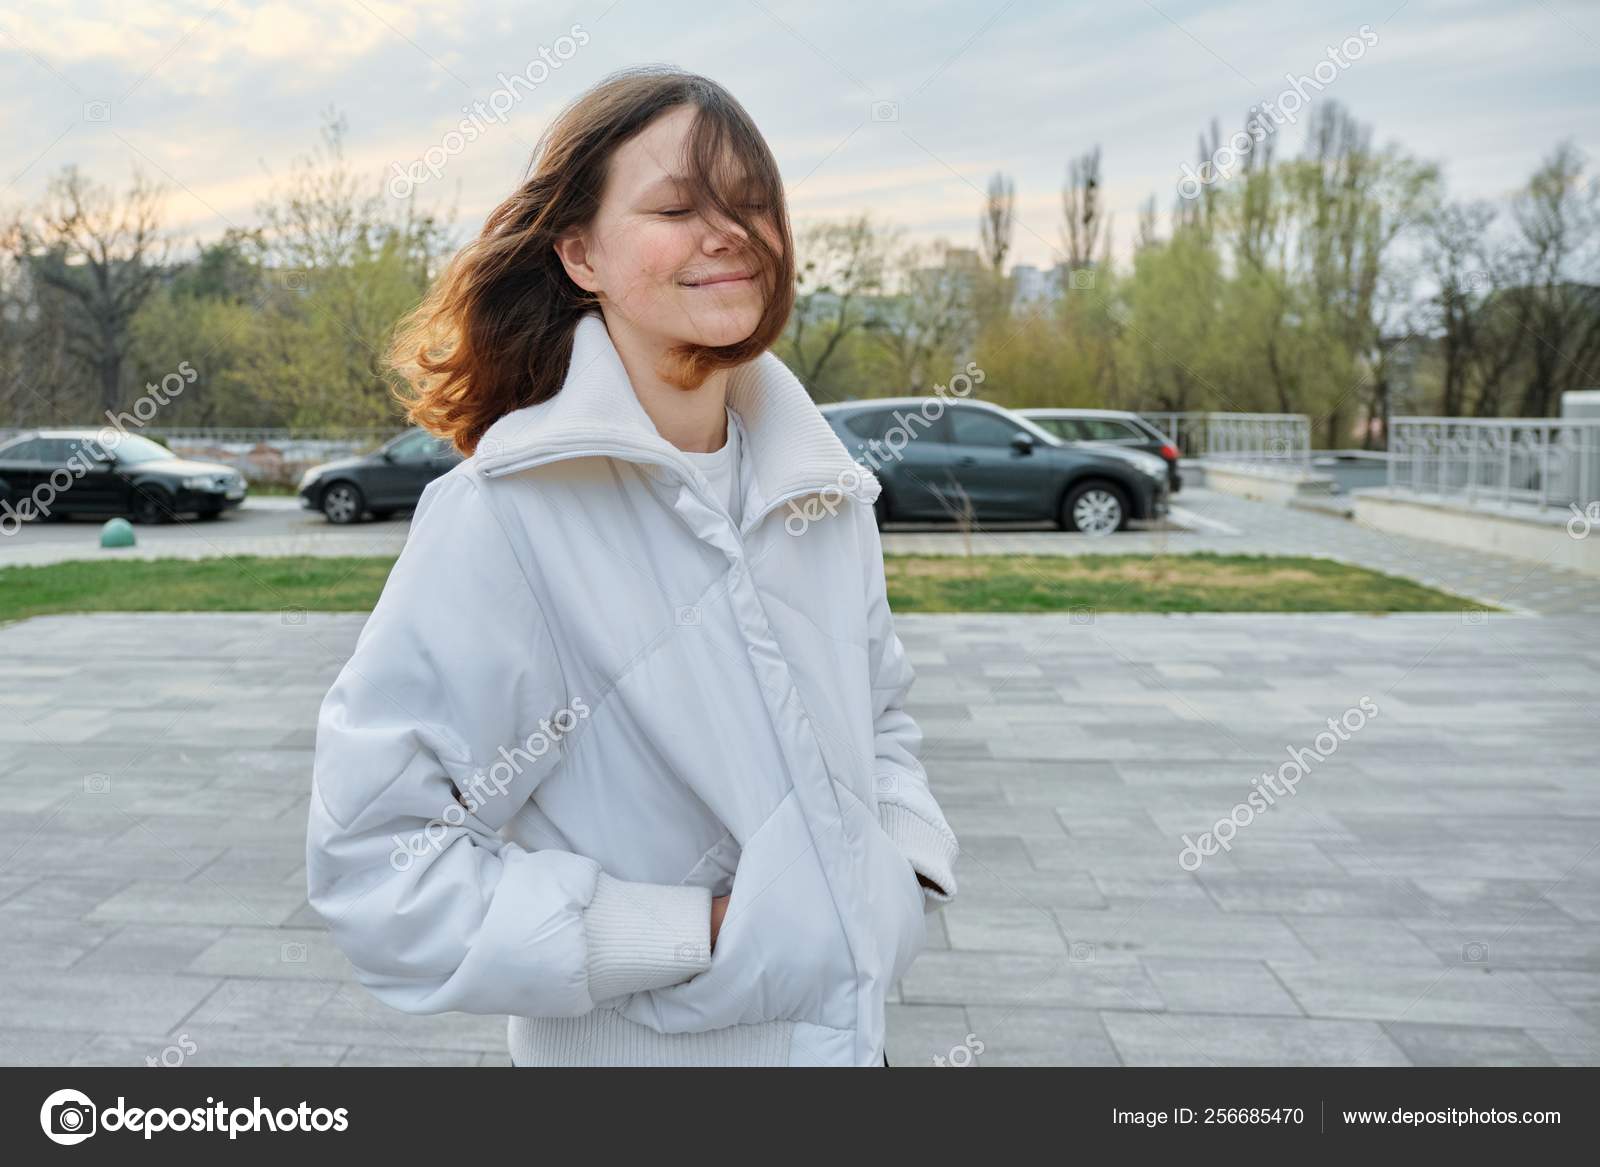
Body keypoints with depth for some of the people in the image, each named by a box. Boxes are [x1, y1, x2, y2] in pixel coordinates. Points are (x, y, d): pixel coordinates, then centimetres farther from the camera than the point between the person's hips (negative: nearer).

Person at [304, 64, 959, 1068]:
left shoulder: (823, 491, -4)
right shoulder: (503, 514, -22)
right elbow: (374, 855, -21)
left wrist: (909, 860, -7)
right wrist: (701, 932, -21)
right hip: (638, 1046, -5)